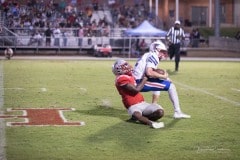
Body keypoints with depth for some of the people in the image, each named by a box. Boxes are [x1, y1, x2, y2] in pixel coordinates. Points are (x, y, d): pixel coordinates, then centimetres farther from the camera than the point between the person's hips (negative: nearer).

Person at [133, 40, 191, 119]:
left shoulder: (147, 55, 21)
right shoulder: (153, 56, -8)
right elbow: (149, 72, -23)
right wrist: (163, 76, -14)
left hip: (136, 82, 10)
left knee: (157, 82, 35)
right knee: (171, 86, -8)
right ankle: (177, 112, -9)